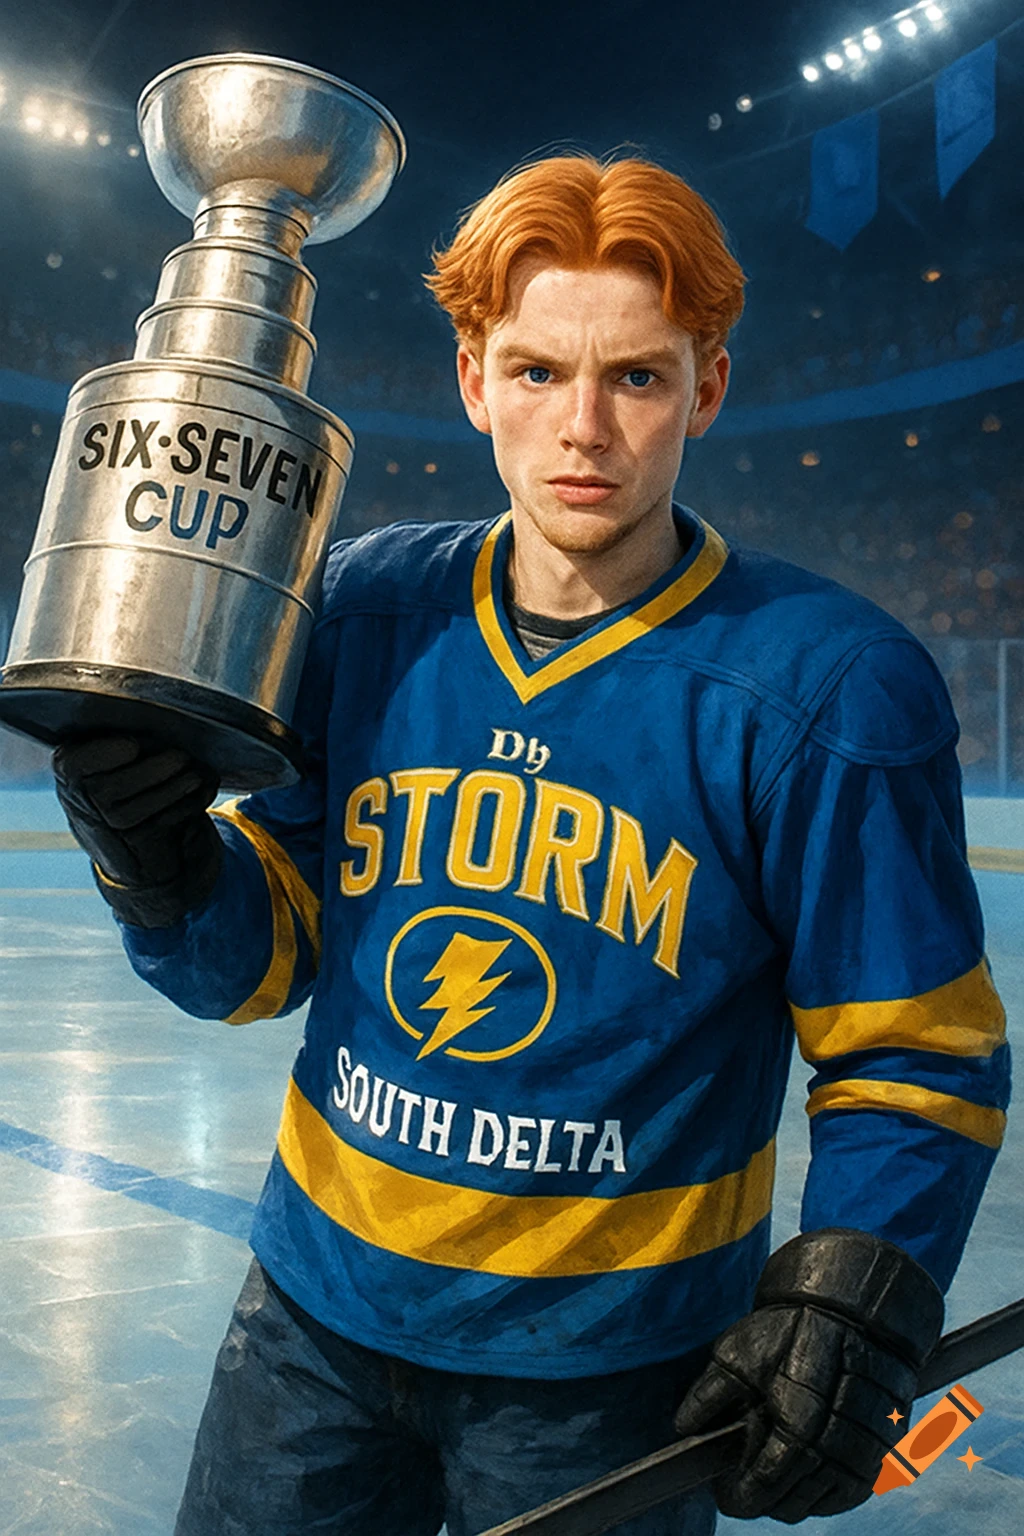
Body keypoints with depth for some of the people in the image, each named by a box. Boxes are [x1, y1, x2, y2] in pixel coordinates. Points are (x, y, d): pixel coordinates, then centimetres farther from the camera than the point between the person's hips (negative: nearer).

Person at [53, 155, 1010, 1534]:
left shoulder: (825, 687, -16)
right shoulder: (366, 608, -5)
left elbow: (913, 1056, -9)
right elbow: (266, 956, -2)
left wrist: (851, 1305, -21)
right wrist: (157, 863, -20)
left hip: (609, 1366, -3)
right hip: (317, 1309, 4)